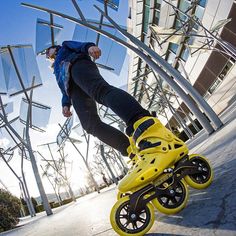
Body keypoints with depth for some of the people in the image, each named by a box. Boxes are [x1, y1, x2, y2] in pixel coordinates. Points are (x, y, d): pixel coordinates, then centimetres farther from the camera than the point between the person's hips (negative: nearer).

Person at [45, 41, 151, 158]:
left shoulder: (64, 47, 35)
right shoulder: (58, 72, 47)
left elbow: (79, 46, 13)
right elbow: (65, 90, 32)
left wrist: (89, 46, -12)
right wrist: (65, 104, 10)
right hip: (73, 88, 5)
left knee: (101, 90, -39)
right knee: (90, 123, -23)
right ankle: (132, 150, -40)